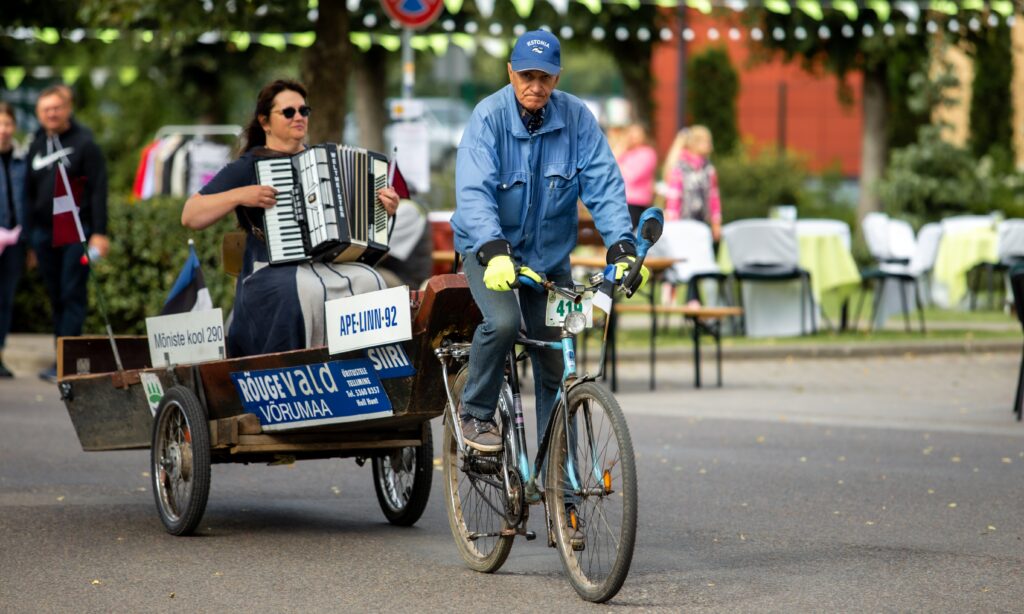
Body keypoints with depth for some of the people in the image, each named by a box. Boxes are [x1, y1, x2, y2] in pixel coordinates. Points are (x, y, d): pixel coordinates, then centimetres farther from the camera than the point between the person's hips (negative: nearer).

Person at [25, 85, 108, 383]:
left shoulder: (84, 144, -2)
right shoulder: (36, 146, 13)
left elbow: (98, 190, -6)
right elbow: (30, 194, 18)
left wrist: (99, 232, -13)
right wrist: (30, 239, 16)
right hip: (43, 232, 5)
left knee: (73, 296, -6)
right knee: (56, 298, 7)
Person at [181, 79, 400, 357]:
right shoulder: (247, 167, 7)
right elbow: (189, 216, 2)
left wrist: (385, 205, 8)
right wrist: (240, 196, -11)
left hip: (332, 263, 4)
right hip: (273, 271, -4)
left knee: (368, 283, -28)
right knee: (305, 290, -37)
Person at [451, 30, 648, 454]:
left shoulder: (576, 118, -10)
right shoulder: (489, 117, -18)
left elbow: (604, 185, -13)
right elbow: (473, 192, -28)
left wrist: (622, 247, -28)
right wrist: (494, 251, -43)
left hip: (549, 254, 3)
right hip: (490, 249, -3)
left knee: (555, 366, 3)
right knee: (503, 322, -30)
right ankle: (475, 413, -6)